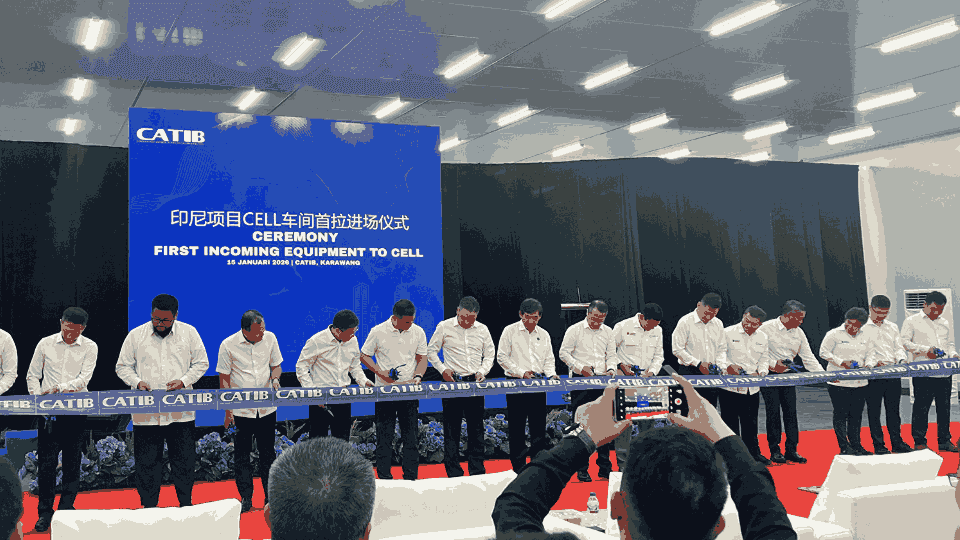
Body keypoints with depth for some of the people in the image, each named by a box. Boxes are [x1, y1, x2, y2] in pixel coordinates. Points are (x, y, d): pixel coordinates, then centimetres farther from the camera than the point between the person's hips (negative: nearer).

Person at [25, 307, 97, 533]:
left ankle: (66, 510, 16)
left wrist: (59, 388, -22)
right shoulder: (46, 343, 6)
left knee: (72, 465, 5)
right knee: (46, 463, 1)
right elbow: (32, 375, 11)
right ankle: (45, 512, 10)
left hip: (76, 411, -1)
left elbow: (84, 379, -8)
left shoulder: (89, 347, 2)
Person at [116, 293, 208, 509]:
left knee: (184, 460, 6)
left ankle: (186, 504, 22)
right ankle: (149, 507, 17)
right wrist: (137, 382, -9)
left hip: (181, 412, 0)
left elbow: (201, 363, 9)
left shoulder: (189, 333, 5)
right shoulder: (135, 335, 3)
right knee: (147, 462, 5)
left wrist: (183, 381, -7)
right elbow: (123, 367, 10)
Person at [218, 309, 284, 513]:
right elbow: (224, 380, -4)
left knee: (268, 453, 10)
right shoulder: (228, 345, -10)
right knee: (241, 455, 5)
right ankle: (246, 498, 17)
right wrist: (227, 411, -6)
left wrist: (275, 378, -11)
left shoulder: (270, 338, -1)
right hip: (240, 410, -2)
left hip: (267, 408, 2)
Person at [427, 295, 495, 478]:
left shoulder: (482, 329, 8)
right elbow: (431, 350, 6)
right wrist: (443, 369, -6)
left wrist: (482, 371, -1)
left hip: (475, 382, 2)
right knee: (452, 428, 1)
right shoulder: (444, 327, 0)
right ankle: (453, 472, 8)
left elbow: (490, 354, 15)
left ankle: (477, 471, 15)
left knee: (476, 428, 6)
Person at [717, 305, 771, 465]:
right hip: (731, 386, -4)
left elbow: (764, 360, 16)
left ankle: (753, 452, 24)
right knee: (730, 422, 0)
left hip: (753, 389, 4)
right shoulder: (728, 333, -5)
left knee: (751, 423, 12)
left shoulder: (762, 338, 11)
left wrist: (760, 373, -4)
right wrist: (728, 366, -23)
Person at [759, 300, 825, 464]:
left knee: (791, 412, 1)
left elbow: (809, 358, 10)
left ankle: (791, 450, 7)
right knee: (773, 412, -4)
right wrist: (772, 365, -17)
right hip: (769, 375, -5)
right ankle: (774, 451, 4)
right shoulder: (766, 328, -9)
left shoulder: (798, 333, 9)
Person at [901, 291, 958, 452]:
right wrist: (926, 350, -14)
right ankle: (919, 441, 5)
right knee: (921, 408, -3)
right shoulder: (912, 321, 4)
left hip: (944, 372, 5)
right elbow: (904, 342, -5)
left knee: (944, 408, 7)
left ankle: (944, 441, 15)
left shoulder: (945, 324, 22)